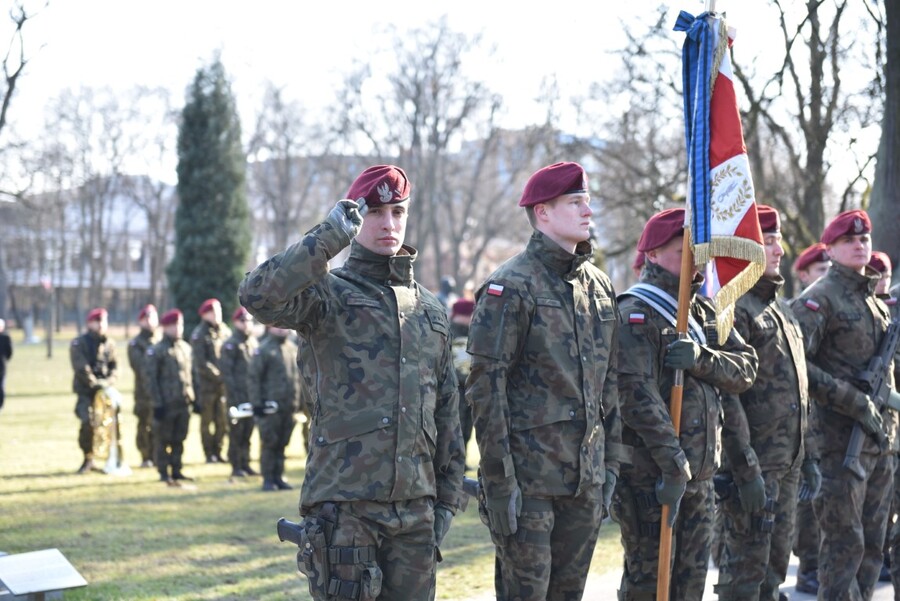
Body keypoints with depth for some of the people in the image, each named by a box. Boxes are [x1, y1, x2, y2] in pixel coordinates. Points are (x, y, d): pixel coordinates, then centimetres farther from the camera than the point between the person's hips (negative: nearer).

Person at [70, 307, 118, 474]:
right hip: (86, 391, -4)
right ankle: (88, 459, 0)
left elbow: (114, 367, 8)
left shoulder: (109, 343, 11)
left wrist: (107, 382, -10)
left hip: (105, 390, 4)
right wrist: (95, 384, -14)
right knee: (88, 423, -17)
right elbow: (81, 368, -11)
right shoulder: (78, 344, -4)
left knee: (114, 422, -6)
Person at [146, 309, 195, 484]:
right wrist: (158, 403, -12)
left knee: (179, 440, 10)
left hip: (184, 403, 6)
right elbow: (152, 378, -8)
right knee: (164, 440, 2)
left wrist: (192, 397, 13)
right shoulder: (157, 351, -7)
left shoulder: (186, 348, 12)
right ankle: (164, 473, 8)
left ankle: (176, 471, 18)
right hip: (167, 404, -6)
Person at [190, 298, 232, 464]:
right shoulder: (199, 335, -7)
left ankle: (218, 452, 15)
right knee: (207, 421, 2)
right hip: (207, 384, -5)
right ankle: (209, 454, 8)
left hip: (224, 384, 5)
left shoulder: (225, 331, 9)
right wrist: (218, 376, -15)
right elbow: (201, 363, -12)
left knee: (222, 421, 5)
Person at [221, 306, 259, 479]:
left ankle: (245, 464, 17)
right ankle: (236, 466, 3)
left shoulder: (254, 343, 14)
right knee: (236, 431, -1)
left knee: (248, 431, 10)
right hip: (238, 395, -6)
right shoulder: (230, 345, -6)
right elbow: (226, 372, -10)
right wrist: (234, 394, -16)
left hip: (252, 395, 6)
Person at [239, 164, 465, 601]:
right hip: (344, 504, -5)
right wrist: (329, 237, -22)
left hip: (415, 507, 5)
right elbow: (258, 295, -24)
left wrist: (448, 496, 14)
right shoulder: (328, 294, -1)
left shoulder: (430, 310, 16)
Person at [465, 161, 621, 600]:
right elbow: (486, 388, -12)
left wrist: (610, 464, 13)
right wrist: (499, 480, -16)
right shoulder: (510, 287, -9)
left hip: (587, 478, 7)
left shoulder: (599, 285, 13)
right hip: (530, 478, -6)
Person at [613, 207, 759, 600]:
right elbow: (639, 397, -20)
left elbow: (745, 368, 2)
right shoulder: (635, 314, -11)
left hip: (700, 472, 8)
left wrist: (702, 358, -19)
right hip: (650, 475, -8)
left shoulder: (705, 311, 15)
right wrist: (673, 465, -25)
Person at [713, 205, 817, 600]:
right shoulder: (733, 308, -12)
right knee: (746, 565, -5)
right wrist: (745, 465, -23)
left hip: (788, 462, 9)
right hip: (756, 463, -9)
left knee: (775, 563, 14)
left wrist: (807, 457, 21)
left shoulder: (780, 309, 19)